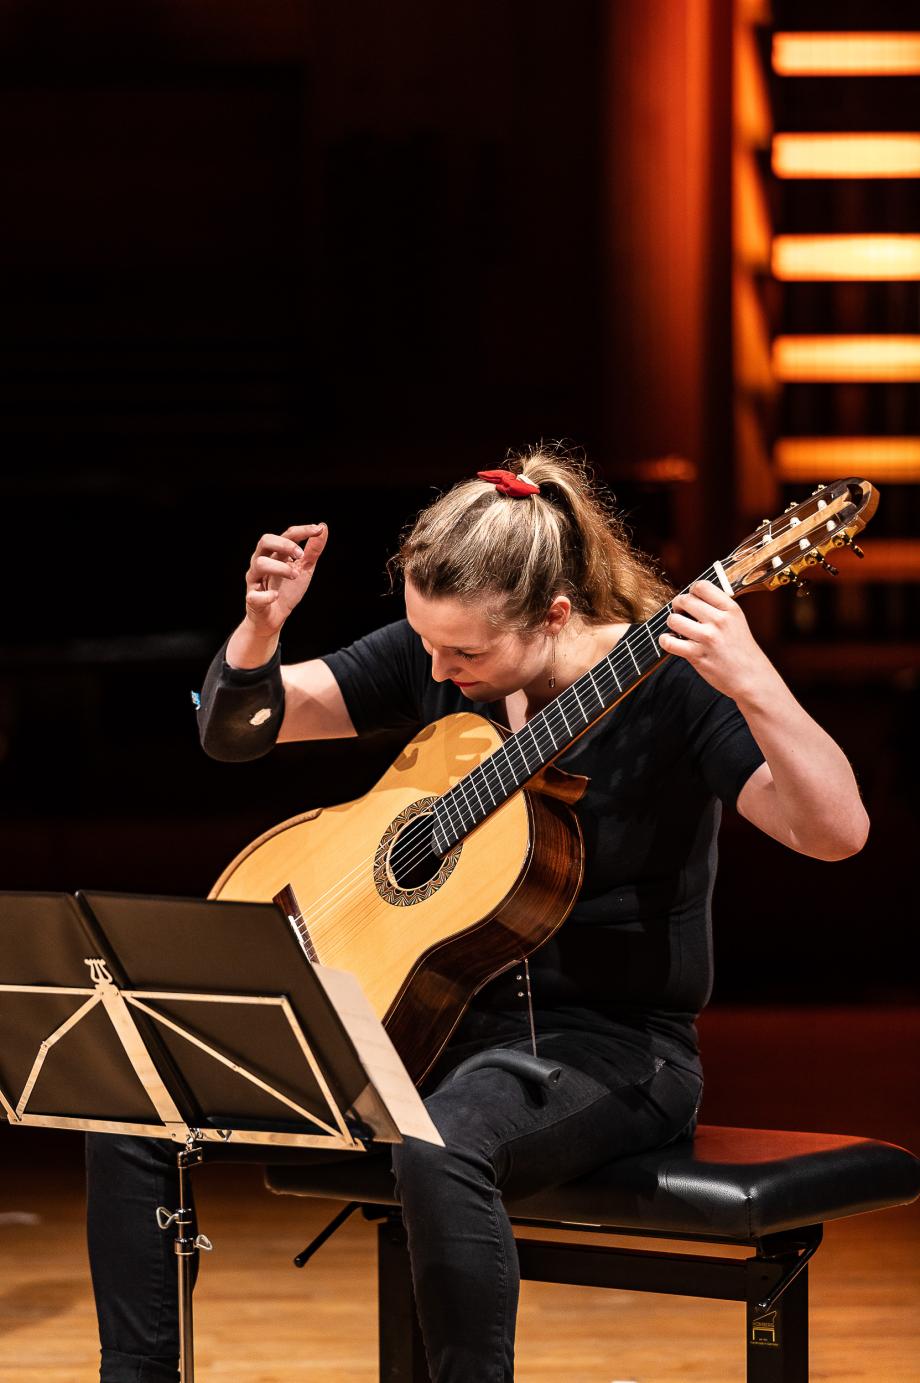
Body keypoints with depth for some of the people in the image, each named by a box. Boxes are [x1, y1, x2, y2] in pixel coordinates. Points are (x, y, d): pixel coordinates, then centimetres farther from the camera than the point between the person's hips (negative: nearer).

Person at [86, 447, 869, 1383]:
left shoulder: (667, 683, -16)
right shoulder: (432, 658, 1)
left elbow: (836, 833, -27)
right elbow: (232, 728, 4)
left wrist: (753, 686, -43)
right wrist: (261, 626, -17)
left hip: (607, 1037, -6)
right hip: (430, 1015, 6)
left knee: (441, 1149, -40)